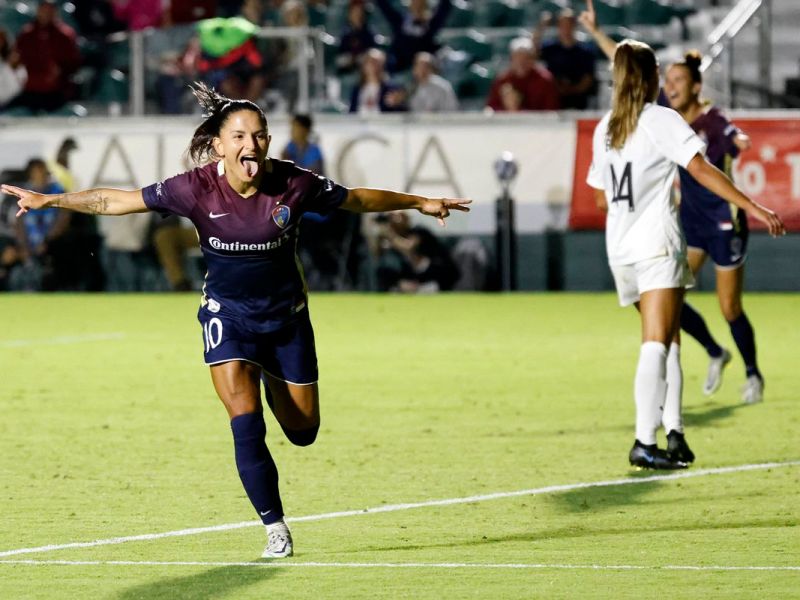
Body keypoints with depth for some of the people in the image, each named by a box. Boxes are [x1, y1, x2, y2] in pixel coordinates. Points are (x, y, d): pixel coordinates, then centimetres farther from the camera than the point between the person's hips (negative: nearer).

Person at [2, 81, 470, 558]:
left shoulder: (294, 184, -19)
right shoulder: (197, 188, -21)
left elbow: (357, 198, -2)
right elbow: (119, 200, -14)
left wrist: (420, 203, 4)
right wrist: (48, 200, -18)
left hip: (287, 316, 2)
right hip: (228, 315, -2)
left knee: (304, 431, 9)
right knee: (246, 423, -17)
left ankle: (272, 382, 44)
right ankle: (275, 527, -2)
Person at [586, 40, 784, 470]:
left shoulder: (604, 130, 12)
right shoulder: (661, 120, -7)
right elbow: (701, 169, -16)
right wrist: (751, 207, -17)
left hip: (620, 249, 6)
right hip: (657, 245, -6)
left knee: (669, 339, 16)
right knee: (657, 344, -9)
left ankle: (674, 433, 8)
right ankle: (645, 442, -18)